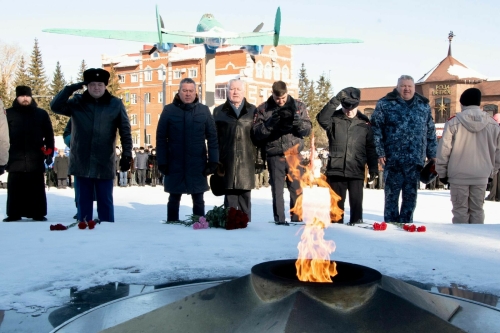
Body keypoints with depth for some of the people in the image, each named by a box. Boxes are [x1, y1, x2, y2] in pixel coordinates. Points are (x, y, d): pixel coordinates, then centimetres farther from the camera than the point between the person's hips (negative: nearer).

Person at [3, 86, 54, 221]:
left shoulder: (41, 114, 8)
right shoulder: (9, 114, 7)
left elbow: (49, 135, 9)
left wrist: (49, 153, 3)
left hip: (36, 160, 0)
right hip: (15, 159, 0)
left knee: (36, 190, 5)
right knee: (15, 190, 5)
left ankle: (38, 214, 11)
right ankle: (13, 214, 14)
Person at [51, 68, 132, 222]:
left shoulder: (116, 104, 0)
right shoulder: (77, 102, 5)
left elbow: (125, 131, 0)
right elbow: (55, 106, -4)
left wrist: (126, 155, -6)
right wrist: (70, 89, -13)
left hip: (105, 164, -1)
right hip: (81, 163, 2)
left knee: (105, 201, 8)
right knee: (84, 201, 11)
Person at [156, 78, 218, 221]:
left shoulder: (204, 110, 2)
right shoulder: (169, 110, 0)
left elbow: (212, 138, 1)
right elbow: (161, 138, 0)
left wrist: (213, 161, -5)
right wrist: (162, 162, -6)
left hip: (198, 164, 0)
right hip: (174, 164, 0)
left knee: (198, 200, 9)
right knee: (174, 199, 10)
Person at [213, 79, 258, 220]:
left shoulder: (252, 111, 13)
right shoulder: (219, 111, 11)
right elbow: (214, 137, 7)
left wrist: (258, 156, 0)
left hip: (247, 159, 0)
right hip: (227, 160, 0)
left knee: (245, 195, 3)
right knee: (229, 194, 1)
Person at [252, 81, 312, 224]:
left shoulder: (299, 106, 7)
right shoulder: (263, 109, 3)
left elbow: (308, 129, 2)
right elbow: (257, 133, -4)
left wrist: (298, 122, -19)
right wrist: (270, 124, -21)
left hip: (294, 154, 1)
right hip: (274, 156, -1)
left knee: (297, 190, 4)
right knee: (277, 190, 5)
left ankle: (297, 220, 14)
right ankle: (279, 221, 14)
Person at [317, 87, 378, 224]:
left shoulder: (364, 123, 6)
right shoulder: (334, 119, 2)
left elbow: (371, 148, 8)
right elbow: (321, 118, -21)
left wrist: (373, 169, 4)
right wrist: (335, 101, -26)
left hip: (356, 171, 1)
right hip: (336, 170, -1)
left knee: (356, 203, 3)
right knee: (336, 203, 7)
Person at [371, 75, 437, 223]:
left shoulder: (424, 105, 14)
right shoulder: (385, 104, 2)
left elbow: (431, 132, 16)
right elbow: (375, 129, -3)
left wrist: (432, 154, 11)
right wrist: (379, 152, -10)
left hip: (415, 160, 3)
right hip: (393, 160, -3)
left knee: (410, 196, 9)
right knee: (392, 194, 3)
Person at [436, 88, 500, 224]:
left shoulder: (453, 122, -9)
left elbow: (444, 150, -7)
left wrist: (442, 172, 3)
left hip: (458, 175, -3)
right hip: (481, 176, 3)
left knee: (460, 210, 6)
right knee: (477, 210, 12)